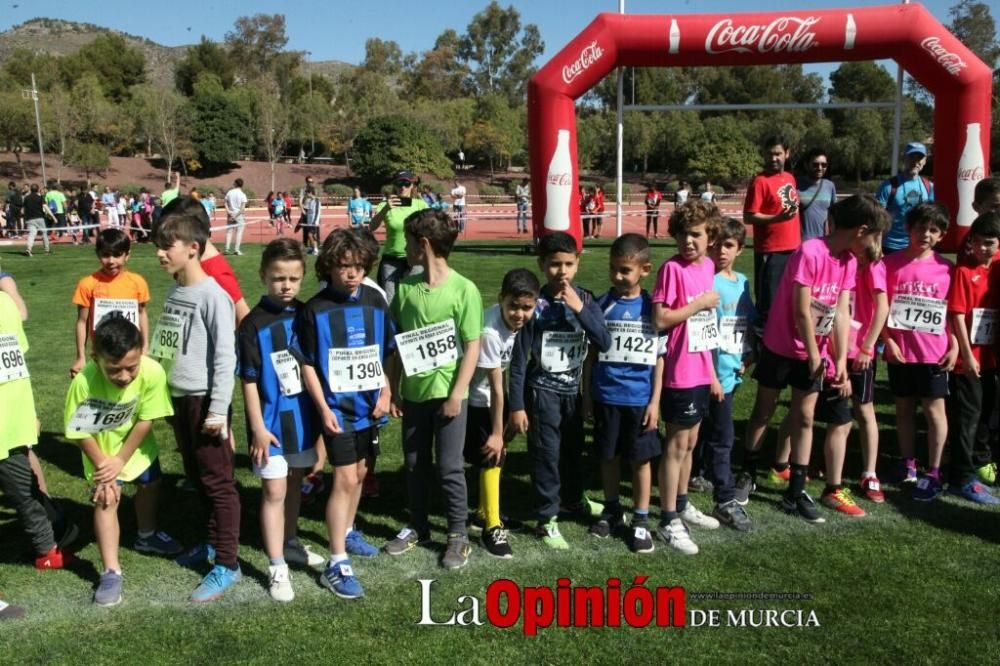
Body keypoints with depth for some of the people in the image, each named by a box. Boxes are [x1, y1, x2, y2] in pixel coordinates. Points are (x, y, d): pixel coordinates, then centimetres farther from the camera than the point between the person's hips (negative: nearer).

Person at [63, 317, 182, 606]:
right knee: (106, 500, -10)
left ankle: (146, 537, 49)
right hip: (100, 448, -3)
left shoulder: (153, 372, -36)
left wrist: (121, 461, -18)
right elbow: (80, 431, -23)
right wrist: (102, 465, -18)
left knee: (149, 486, 21)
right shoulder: (84, 382, -39)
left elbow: (145, 420, -22)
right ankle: (111, 572, 1)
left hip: (138, 444, 3)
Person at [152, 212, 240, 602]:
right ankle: (213, 542, 35)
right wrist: (166, 396, 16)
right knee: (196, 477, 19)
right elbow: (168, 349, 15)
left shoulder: (212, 295, -16)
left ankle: (227, 565, 8)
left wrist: (218, 409, -19)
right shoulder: (174, 292, 9)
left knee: (218, 483, 0)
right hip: (179, 398, 8)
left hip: (205, 400, -8)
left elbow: (225, 356, -18)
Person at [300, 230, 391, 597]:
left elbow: (388, 352, 8)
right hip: (337, 407, -4)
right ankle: (337, 564, -1)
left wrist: (386, 392, -1)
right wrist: (323, 408, -12)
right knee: (344, 478, -8)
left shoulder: (375, 301, 0)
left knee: (360, 473, 17)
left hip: (369, 405, 5)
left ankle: (347, 532, 39)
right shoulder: (316, 309, -10)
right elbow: (308, 364, -8)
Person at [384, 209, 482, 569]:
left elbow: (473, 347, -11)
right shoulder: (405, 287, 2)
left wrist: (457, 393, -14)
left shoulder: (464, 289, -12)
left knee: (449, 467, 4)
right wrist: (393, 389, 5)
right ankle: (417, 527, 33)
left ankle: (458, 535, 20)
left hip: (448, 393, -5)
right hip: (414, 392, 5)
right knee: (415, 464, 15)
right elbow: (397, 342, 7)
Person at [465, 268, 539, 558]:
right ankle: (492, 528, 9)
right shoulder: (490, 332, -33)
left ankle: (484, 512, 35)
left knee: (498, 455, 15)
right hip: (476, 399, -7)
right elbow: (495, 387, -24)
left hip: (494, 393, 7)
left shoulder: (520, 319, -13)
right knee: (492, 456, -5)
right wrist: (496, 432, -14)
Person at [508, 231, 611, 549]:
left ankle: (574, 500, 44)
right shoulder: (534, 304, -16)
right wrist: (516, 406, -13)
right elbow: (519, 359, -12)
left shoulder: (585, 299, -5)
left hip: (573, 390, 4)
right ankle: (546, 519, 16)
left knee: (573, 449, 21)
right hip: (542, 391, -4)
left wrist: (579, 309, -25)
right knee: (546, 455, 2)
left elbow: (605, 343, -15)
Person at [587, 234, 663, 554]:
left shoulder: (653, 308, -5)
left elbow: (660, 357, -1)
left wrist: (655, 400, -4)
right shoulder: (602, 305, -3)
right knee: (609, 456, 14)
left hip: (641, 399, -1)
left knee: (641, 459, 8)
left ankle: (641, 520, 22)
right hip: (606, 397, 1)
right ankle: (612, 511, 33)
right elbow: (591, 352, 4)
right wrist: (588, 393, 4)